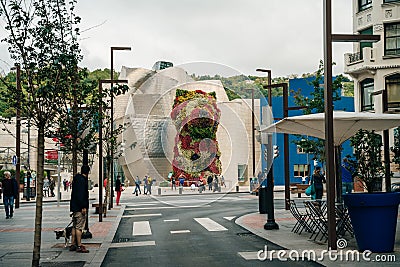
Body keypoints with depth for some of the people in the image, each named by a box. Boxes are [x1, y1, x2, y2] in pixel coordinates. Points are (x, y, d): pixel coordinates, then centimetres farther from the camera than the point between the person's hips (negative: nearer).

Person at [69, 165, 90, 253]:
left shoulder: (76, 179, 16)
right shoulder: (82, 180, -15)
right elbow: (81, 195, -21)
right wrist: (83, 207, -21)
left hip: (74, 206, 10)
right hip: (79, 207, -10)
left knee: (75, 226, 14)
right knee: (79, 227, -8)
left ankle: (73, 245, 18)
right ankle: (79, 246, -6)